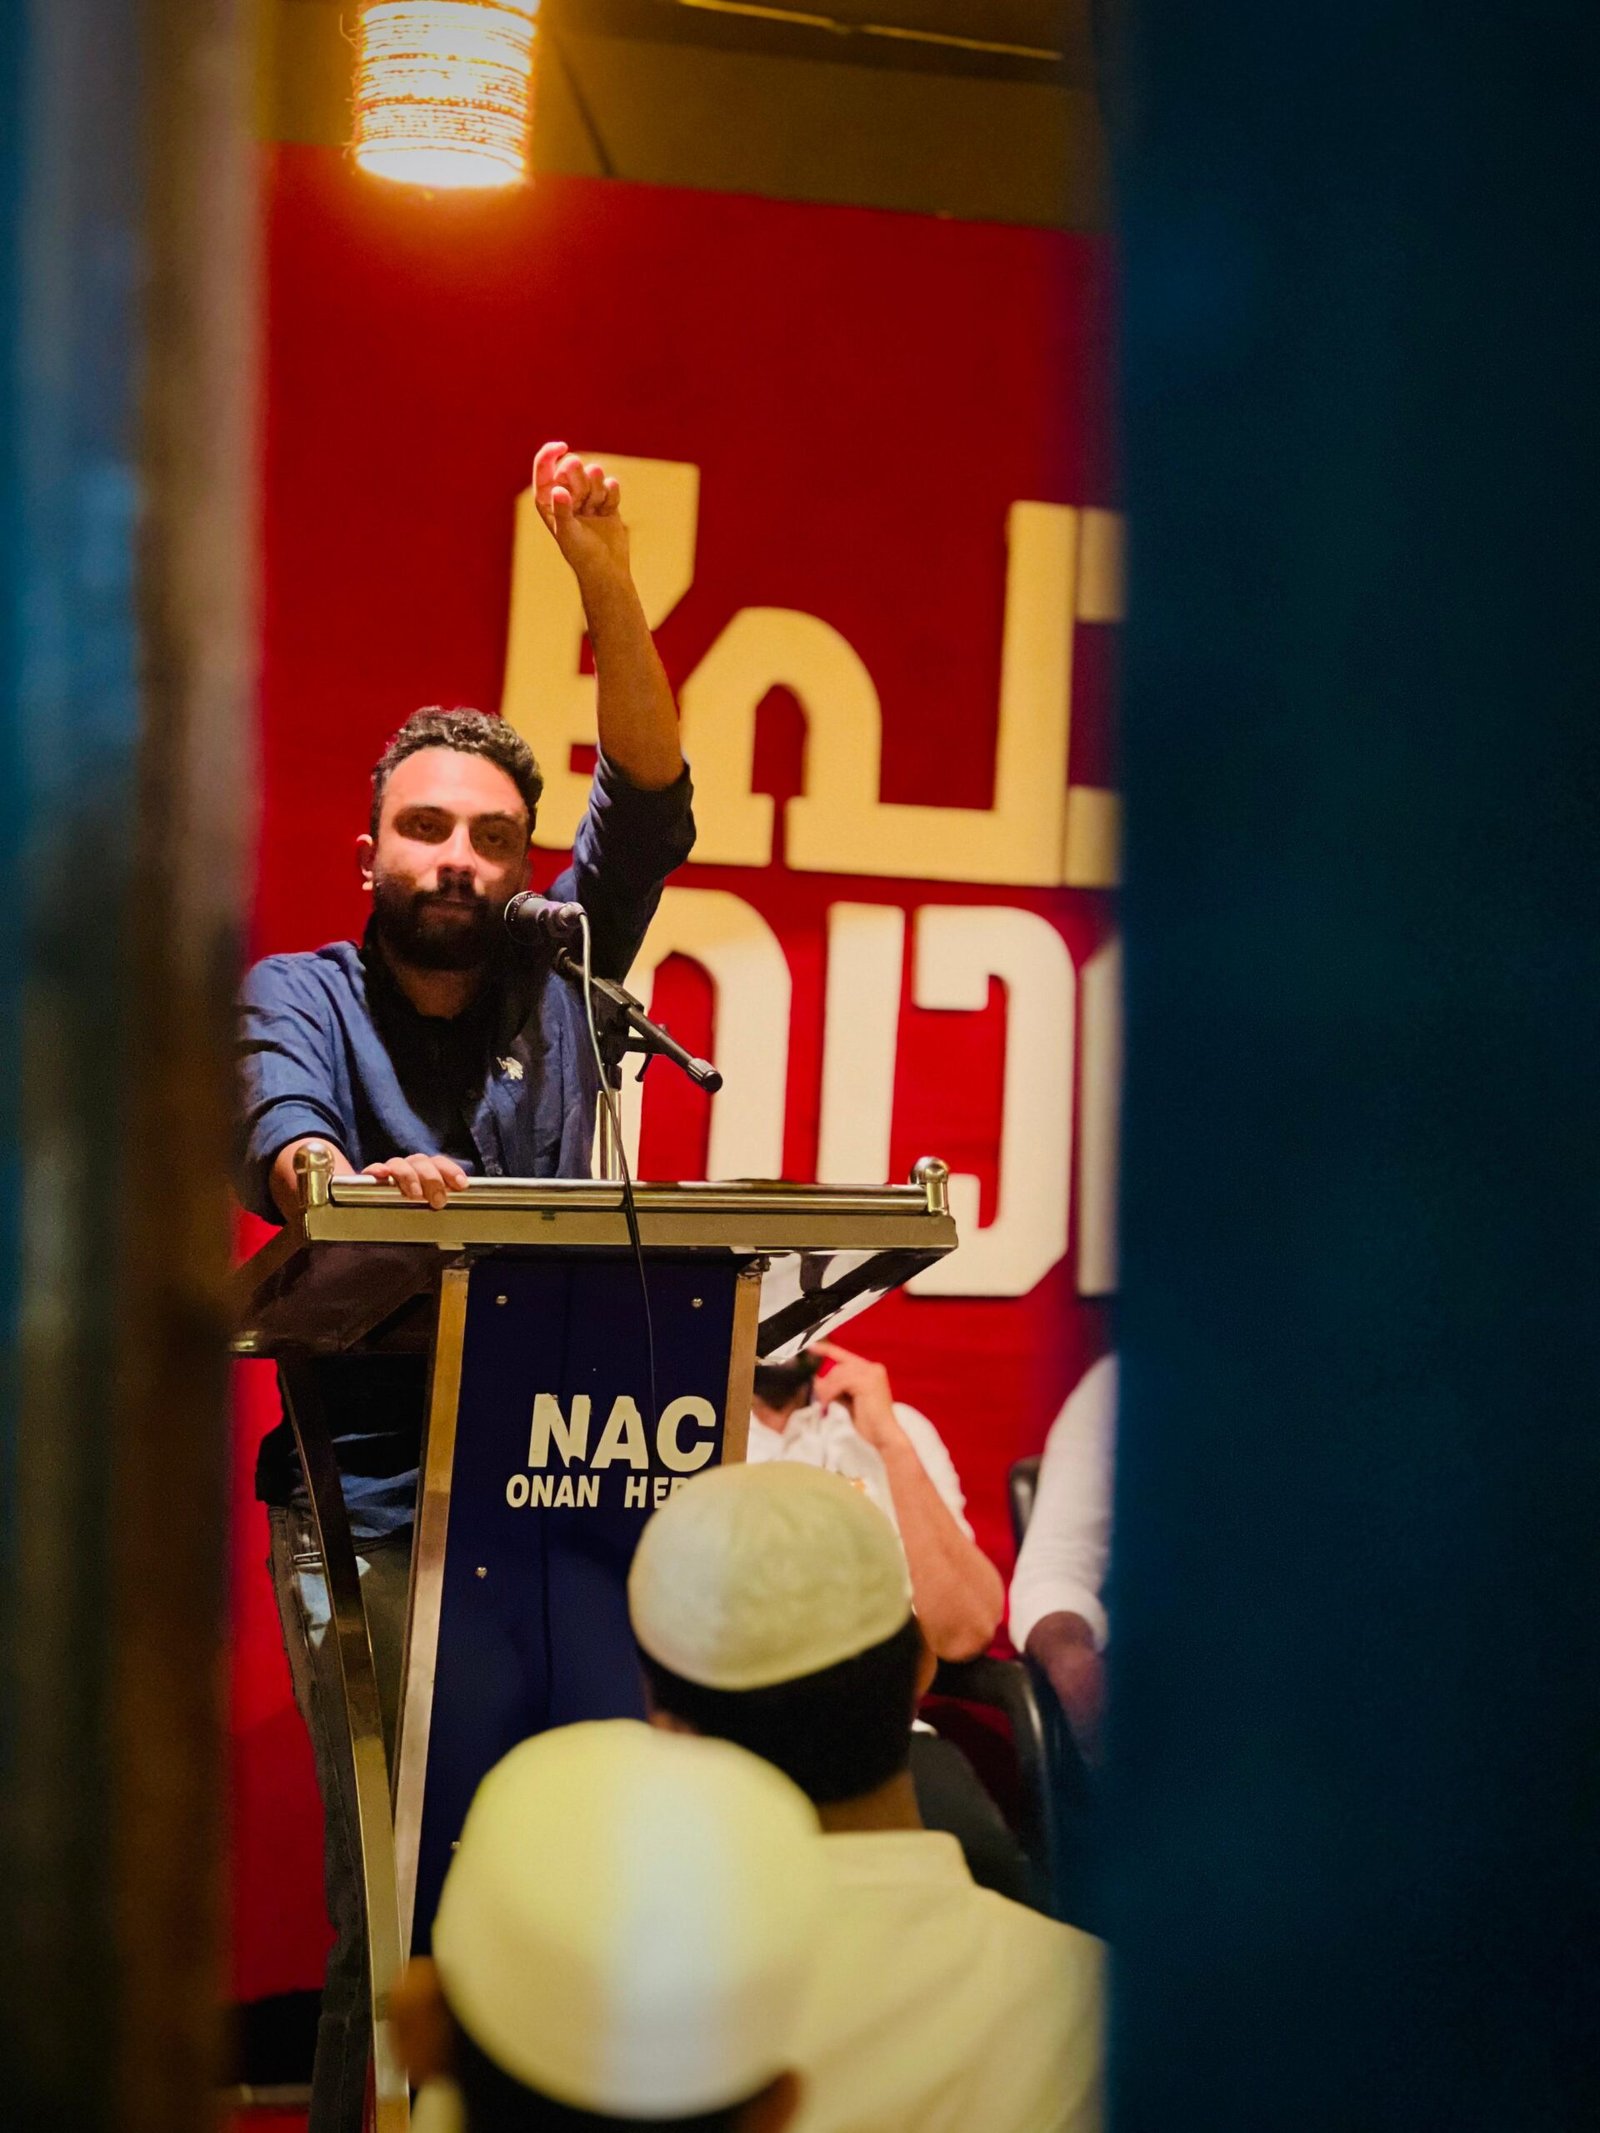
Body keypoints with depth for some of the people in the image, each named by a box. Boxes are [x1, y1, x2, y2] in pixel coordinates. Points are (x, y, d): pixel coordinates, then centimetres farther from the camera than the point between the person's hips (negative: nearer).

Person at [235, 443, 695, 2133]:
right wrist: (337, 1180, -38)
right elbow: (274, 1117, -14)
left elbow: (646, 809, 1)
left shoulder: (554, 983, 13)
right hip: (368, 1507, -2)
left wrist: (605, 583, -11)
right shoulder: (301, 993, 7)